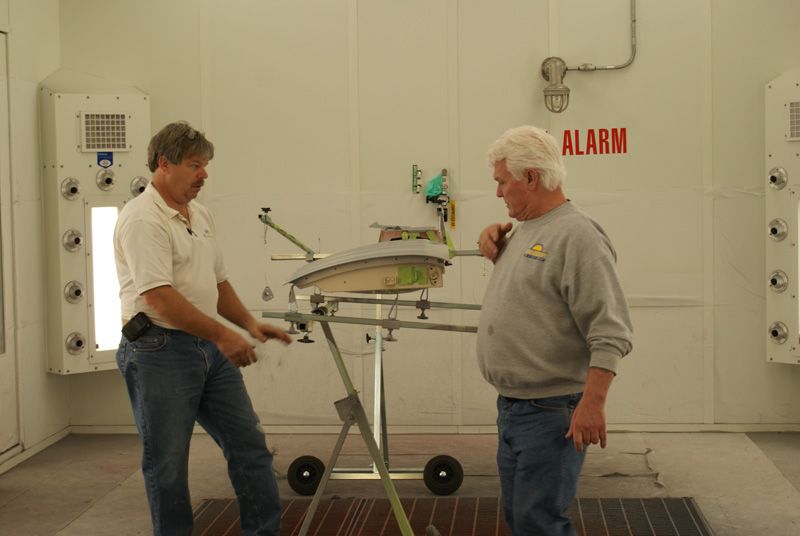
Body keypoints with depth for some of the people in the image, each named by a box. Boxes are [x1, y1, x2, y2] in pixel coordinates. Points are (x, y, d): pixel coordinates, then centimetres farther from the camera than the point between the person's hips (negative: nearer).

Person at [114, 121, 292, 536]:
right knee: (167, 464, 2)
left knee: (249, 445, 10)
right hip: (159, 351, -9)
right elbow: (158, 298, -24)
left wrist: (249, 323, 10)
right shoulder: (143, 220, -15)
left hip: (209, 348, 9)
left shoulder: (200, 215, 15)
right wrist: (222, 335, -22)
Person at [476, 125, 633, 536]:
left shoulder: (576, 235, -16)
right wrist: (496, 252, 12)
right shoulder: (523, 231, 13)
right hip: (511, 407, 10)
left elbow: (610, 332, -21)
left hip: (550, 413, -10)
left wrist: (592, 402, -26)